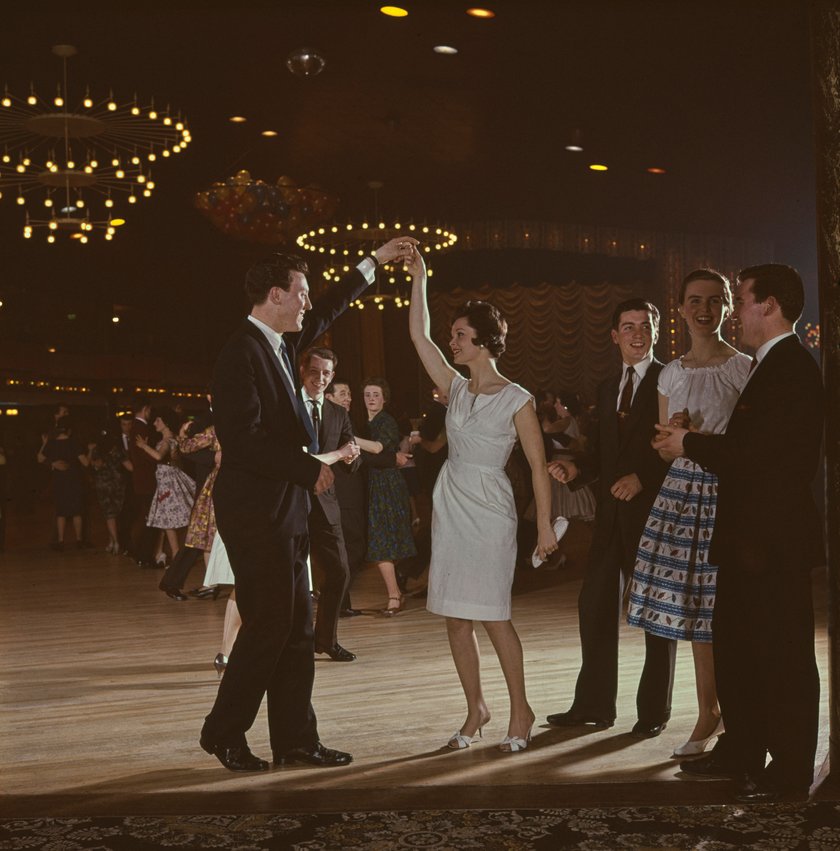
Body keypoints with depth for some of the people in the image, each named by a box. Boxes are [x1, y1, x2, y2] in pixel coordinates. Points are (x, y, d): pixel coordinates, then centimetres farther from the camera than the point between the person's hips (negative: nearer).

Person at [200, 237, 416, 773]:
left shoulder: (280, 343, 11)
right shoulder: (243, 354, -16)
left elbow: (326, 312, 30)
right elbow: (243, 441, -23)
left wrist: (374, 263, 32)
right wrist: (309, 469, -16)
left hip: (284, 510, 10)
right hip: (256, 512, -10)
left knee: (296, 628, 11)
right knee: (267, 625, -3)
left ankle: (295, 738, 19)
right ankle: (225, 733, 13)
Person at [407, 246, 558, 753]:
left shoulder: (517, 400, -6)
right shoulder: (456, 388, 8)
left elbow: (538, 466, -6)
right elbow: (419, 335, 6)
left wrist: (545, 525, -9)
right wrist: (418, 279, 2)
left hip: (489, 512, -6)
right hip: (449, 507, 6)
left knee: (493, 615, -7)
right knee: (455, 616, 6)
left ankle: (520, 710, 8)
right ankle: (476, 709, 18)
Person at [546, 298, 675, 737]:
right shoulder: (608, 388, 15)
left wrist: (643, 478, -23)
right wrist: (576, 469, -1)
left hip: (654, 510, -7)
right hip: (611, 513, 7)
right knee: (596, 604, 9)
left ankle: (653, 711, 15)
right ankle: (593, 704, 20)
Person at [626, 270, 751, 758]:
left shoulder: (745, 369, -4)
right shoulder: (672, 374, 12)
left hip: (729, 494, -5)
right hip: (682, 492, 5)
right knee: (696, 606, 8)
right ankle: (710, 713, 19)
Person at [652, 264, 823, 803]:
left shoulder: (791, 368, -18)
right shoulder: (772, 366, 14)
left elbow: (752, 451, -24)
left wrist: (689, 444, -10)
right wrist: (696, 445, 1)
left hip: (775, 540, -11)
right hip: (750, 537, 11)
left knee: (783, 656, 0)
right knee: (736, 647, 18)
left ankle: (790, 771, 11)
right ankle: (741, 751, 31)